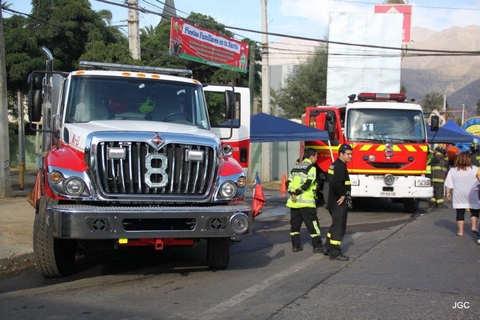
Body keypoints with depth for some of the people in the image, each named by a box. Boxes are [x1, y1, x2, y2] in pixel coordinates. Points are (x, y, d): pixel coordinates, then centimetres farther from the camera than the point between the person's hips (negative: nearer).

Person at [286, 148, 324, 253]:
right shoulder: (311, 168, -7)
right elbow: (307, 184, -18)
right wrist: (297, 193, -12)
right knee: (313, 224, 0)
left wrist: (292, 193, -4)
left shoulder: (295, 167, 16)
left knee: (295, 224, 13)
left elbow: (289, 183, 8)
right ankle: (317, 246, 2)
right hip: (306, 201, -7)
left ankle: (296, 245, 15)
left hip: (294, 201, 7)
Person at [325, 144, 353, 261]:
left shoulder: (335, 165, 15)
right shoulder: (340, 166, -18)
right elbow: (336, 183, -31)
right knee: (339, 226, -7)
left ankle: (328, 248, 28)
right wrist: (343, 195, -19)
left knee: (335, 225, 20)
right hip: (339, 202, -11)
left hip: (333, 201, 11)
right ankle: (335, 253, -5)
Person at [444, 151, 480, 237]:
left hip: (458, 196, 1)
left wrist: (448, 193, 9)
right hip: (471, 195, -1)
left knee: (460, 213, 6)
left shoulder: (452, 170, 0)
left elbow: (448, 184, 1)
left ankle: (460, 231, 5)